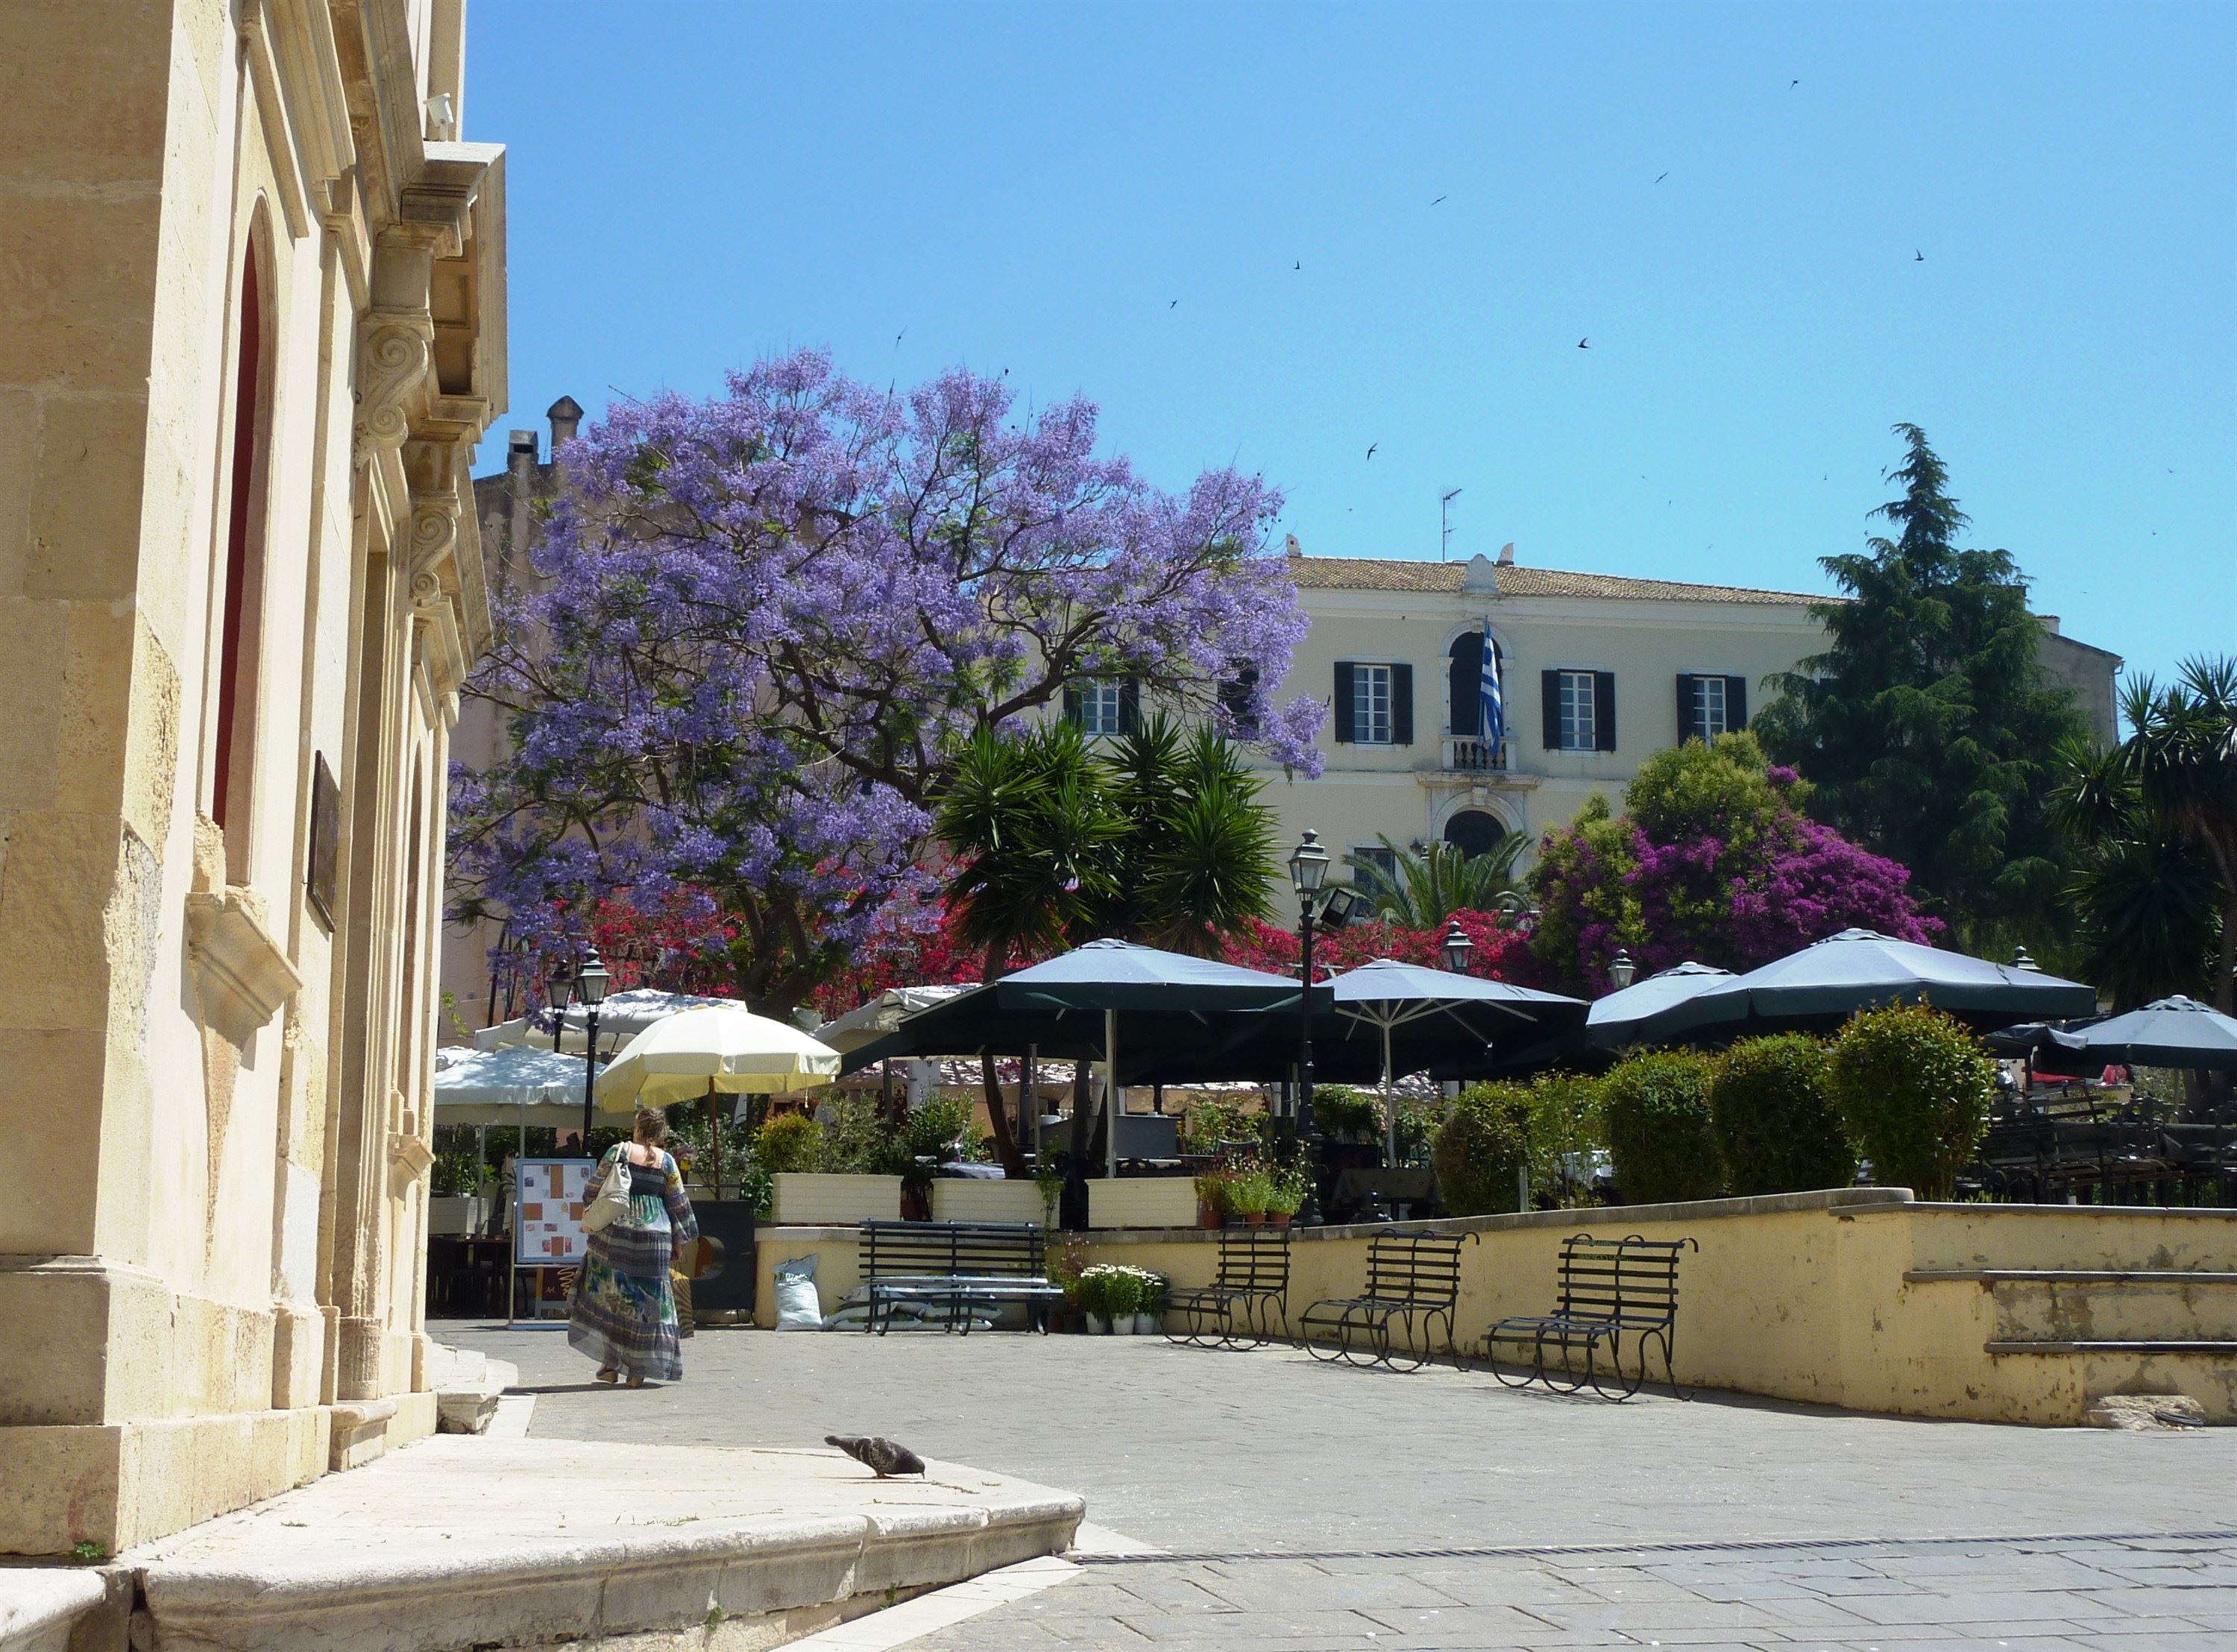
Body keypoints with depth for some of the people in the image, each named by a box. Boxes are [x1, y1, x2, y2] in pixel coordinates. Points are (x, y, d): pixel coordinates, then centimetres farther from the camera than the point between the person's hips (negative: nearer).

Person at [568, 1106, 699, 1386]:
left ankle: (611, 1365, 10)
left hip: (615, 1231, -1)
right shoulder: (666, 1162, 5)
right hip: (654, 1235, 1)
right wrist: (677, 1243, 17)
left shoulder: (619, 1152, 0)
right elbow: (679, 1205, 7)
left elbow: (593, 1191, 1)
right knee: (646, 1301, 6)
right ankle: (638, 1370, 4)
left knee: (609, 1296, 11)